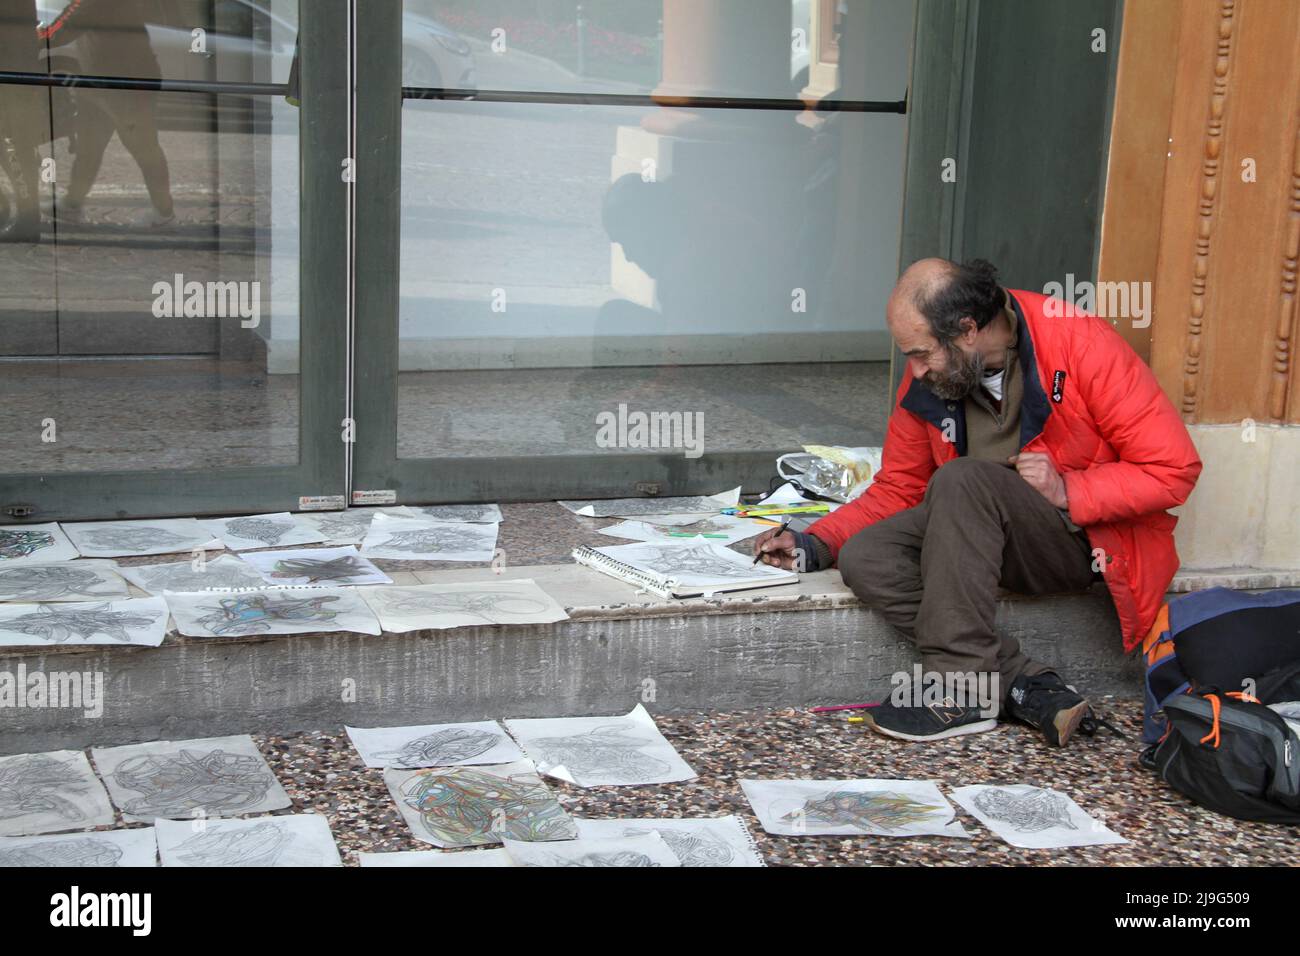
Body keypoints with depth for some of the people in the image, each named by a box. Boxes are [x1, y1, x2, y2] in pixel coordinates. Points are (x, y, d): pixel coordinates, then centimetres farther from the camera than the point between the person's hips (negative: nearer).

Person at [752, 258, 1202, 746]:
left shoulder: (1081, 345, -18)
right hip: (1003, 541, 6)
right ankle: (1025, 684, -23)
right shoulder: (925, 382, -2)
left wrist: (1068, 490, -26)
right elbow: (897, 488, 8)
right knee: (865, 558, -18)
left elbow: (1175, 468, -16)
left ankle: (960, 686, -25)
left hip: (1089, 538, -6)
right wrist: (814, 545, -5)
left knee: (960, 480, -31)